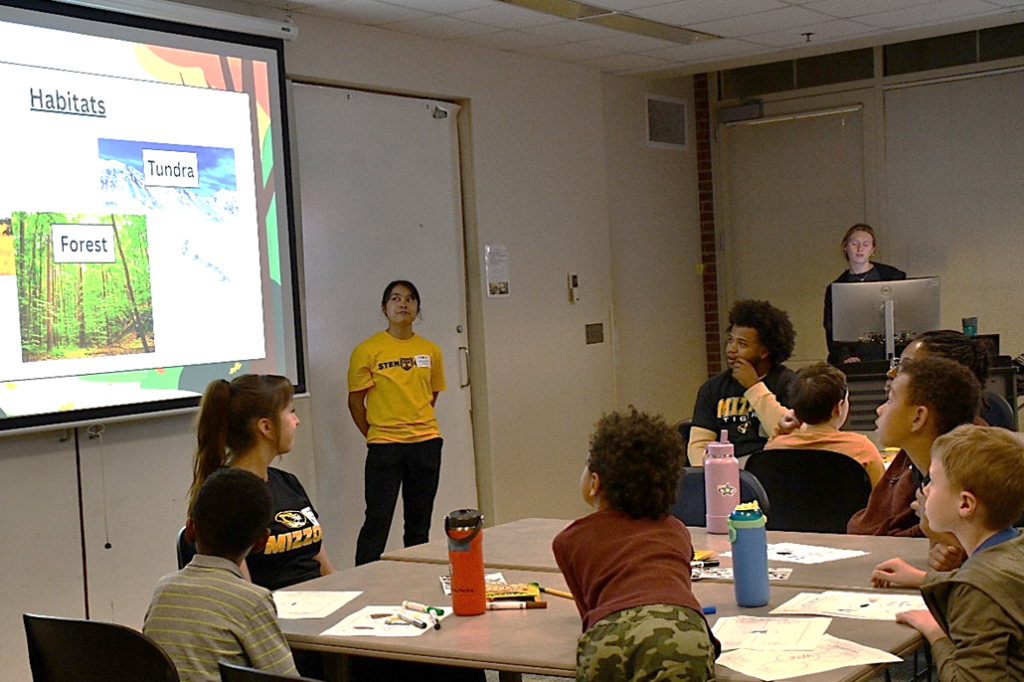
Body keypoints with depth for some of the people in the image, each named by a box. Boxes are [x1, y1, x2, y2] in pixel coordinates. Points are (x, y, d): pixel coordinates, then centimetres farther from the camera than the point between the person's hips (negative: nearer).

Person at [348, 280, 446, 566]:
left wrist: (415, 424, 13)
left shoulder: (431, 351, 7)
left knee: (419, 523, 10)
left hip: (426, 442, 4)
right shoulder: (367, 350, -4)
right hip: (384, 446, -4)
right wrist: (375, 436, 5)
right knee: (377, 521, -6)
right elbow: (355, 401, 1)